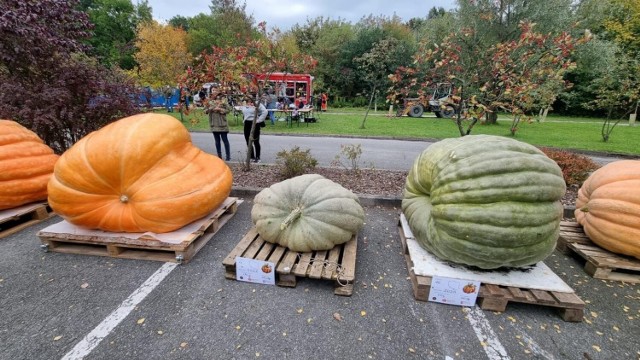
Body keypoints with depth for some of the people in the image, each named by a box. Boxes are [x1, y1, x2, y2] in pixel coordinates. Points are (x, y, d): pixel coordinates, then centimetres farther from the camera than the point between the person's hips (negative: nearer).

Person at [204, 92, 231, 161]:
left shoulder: (223, 100, -2)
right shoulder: (210, 101, 10)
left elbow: (228, 109, -8)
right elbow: (205, 111, 8)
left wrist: (220, 109, -17)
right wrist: (210, 108, -12)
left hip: (222, 124, -4)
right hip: (214, 124, 5)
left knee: (225, 140, 0)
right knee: (217, 141, 9)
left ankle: (228, 156, 8)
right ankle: (219, 156, 17)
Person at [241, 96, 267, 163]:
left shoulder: (257, 104, -10)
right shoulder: (244, 106, 13)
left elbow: (265, 112, -19)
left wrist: (259, 120, -17)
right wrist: (244, 120, 16)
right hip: (246, 124, 7)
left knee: (256, 141, 0)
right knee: (248, 141, 9)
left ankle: (257, 157, 11)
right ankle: (252, 157, 21)